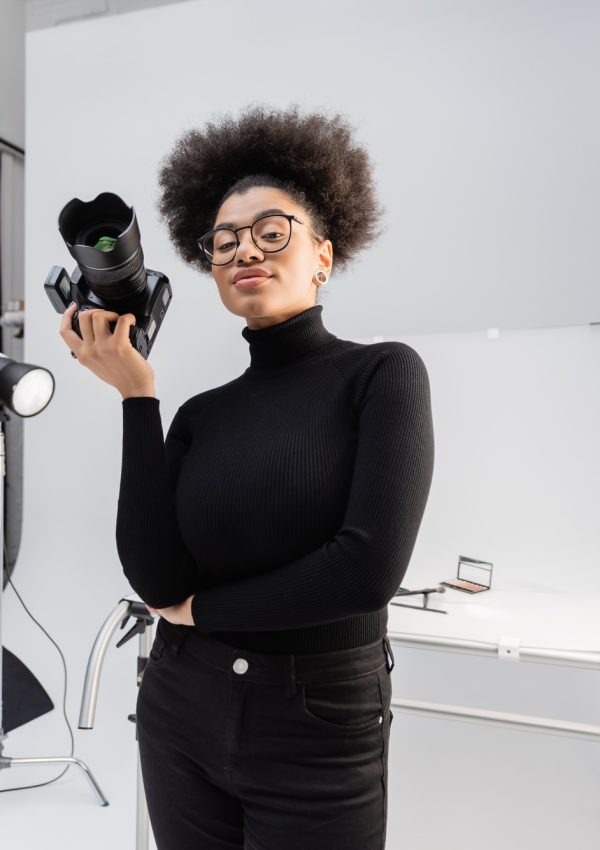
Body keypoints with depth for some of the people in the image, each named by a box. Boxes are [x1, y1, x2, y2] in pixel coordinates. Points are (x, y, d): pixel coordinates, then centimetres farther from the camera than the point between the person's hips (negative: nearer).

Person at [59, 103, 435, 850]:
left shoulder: (383, 373, -10)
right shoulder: (201, 413, 1)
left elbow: (368, 568, -21)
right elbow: (155, 578, -11)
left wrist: (201, 607, -8)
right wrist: (137, 394, -11)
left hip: (322, 741, -3)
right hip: (181, 718, 4)